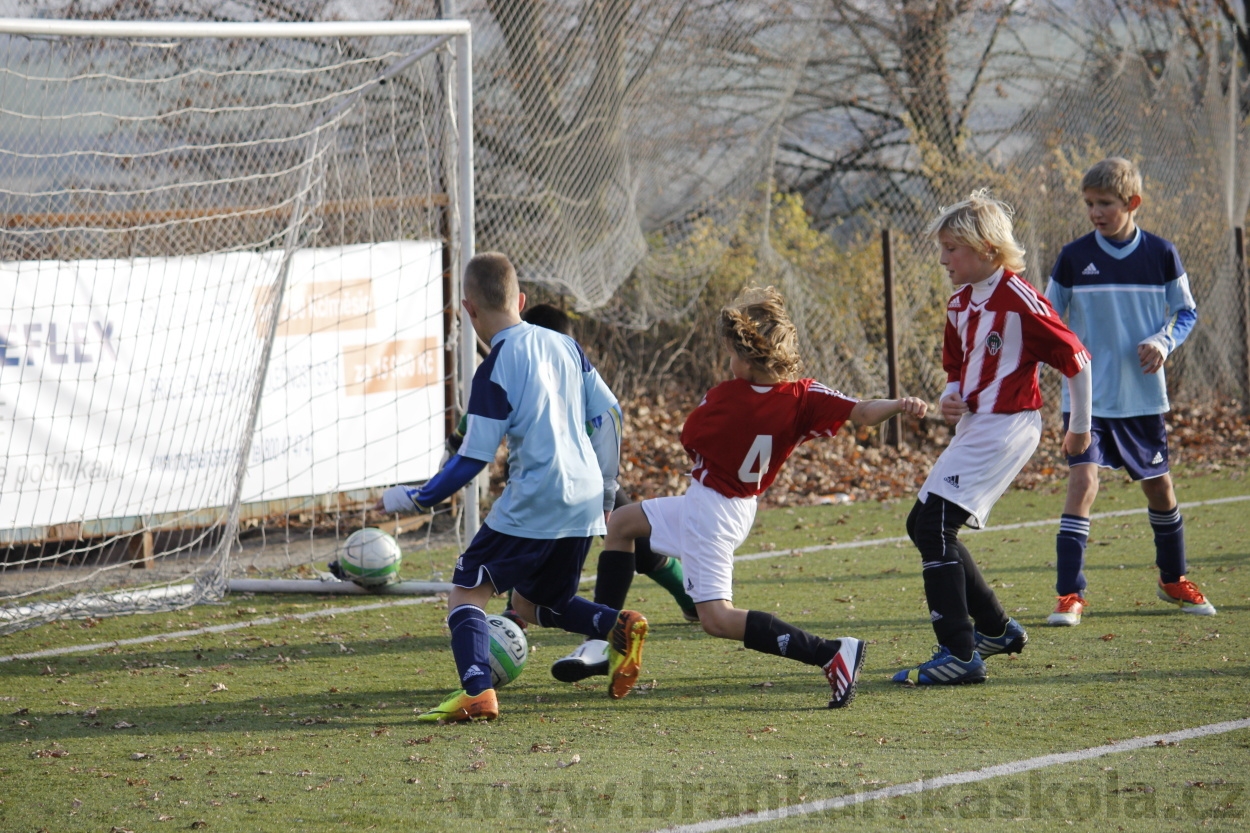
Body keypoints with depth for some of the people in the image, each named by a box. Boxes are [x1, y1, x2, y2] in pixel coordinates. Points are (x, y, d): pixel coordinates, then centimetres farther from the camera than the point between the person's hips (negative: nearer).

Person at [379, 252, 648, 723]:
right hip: (584, 502, 7)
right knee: (532, 604, 22)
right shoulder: (564, 345, 8)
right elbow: (608, 412, 12)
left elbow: (474, 456, -13)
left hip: (532, 505, -7)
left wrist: (418, 500, -3)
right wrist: (602, 484, 24)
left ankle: (476, 692, -22)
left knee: (467, 590, -2)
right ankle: (618, 627, -1)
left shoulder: (496, 369, -12)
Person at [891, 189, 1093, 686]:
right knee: (924, 525, 13)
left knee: (935, 527, -17)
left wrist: (1080, 427, 1)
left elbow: (1075, 359, -10)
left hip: (1005, 429, -10)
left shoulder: (1018, 300, -16)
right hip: (973, 428, 10)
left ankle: (959, 655, -18)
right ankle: (996, 629, 26)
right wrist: (950, 399, 2)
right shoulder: (960, 304, 11)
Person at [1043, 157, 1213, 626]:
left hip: (1143, 395, 2)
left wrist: (1163, 342, -12)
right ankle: (1069, 595, -13)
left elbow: (1187, 312, 6)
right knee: (1083, 481, -16)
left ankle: (1173, 580, 35)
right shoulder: (1074, 258, -2)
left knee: (1158, 484, 13)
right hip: (1087, 393, -1)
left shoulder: (1160, 255, -2)